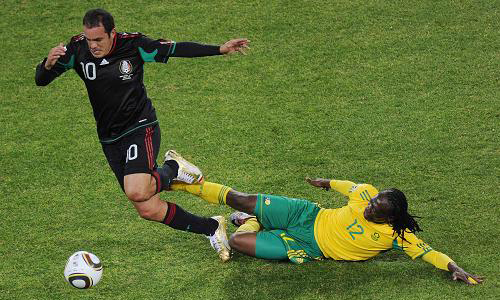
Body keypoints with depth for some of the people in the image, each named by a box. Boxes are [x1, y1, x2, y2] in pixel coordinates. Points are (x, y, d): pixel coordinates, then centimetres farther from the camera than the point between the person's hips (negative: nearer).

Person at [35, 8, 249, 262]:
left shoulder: (133, 45, -14)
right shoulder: (77, 49, -8)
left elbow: (176, 49, -6)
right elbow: (41, 80, -7)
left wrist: (220, 50, -10)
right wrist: (48, 63, -30)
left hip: (140, 128, -4)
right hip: (110, 140, 4)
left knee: (136, 192, -31)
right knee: (148, 210, 2)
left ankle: (171, 169, 2)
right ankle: (212, 228, 21)